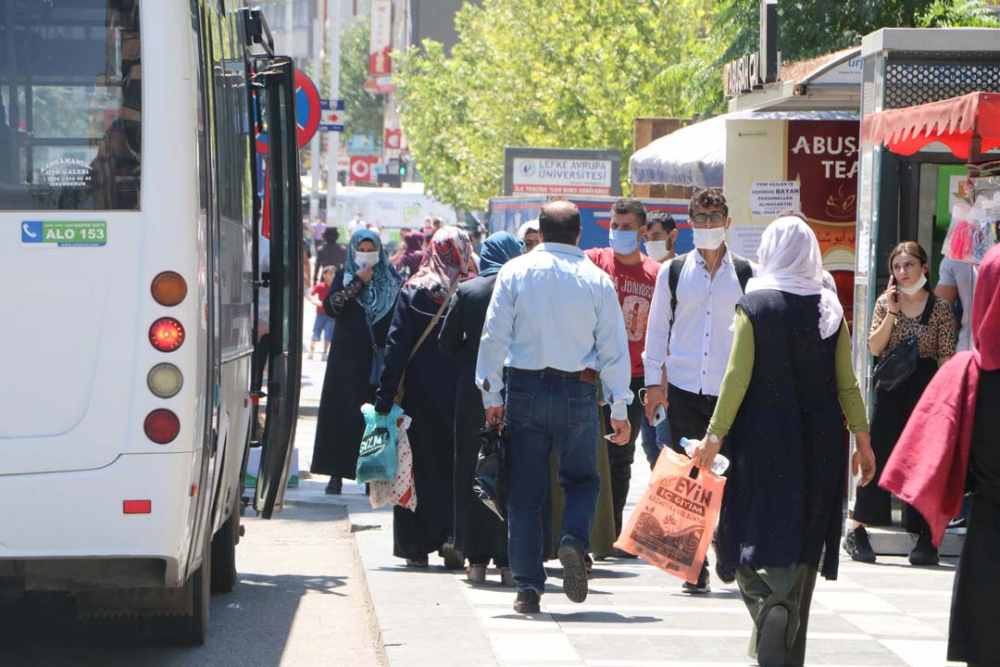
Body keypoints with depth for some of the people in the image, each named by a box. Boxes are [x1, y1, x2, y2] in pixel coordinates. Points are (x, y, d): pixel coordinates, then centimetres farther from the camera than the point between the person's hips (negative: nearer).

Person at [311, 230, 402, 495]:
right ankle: (337, 473, 1)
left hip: (380, 356, 0)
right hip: (348, 357, 0)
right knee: (342, 412, -3)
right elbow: (329, 306, -8)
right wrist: (358, 283, -11)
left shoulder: (391, 279, 8)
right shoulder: (344, 276, 8)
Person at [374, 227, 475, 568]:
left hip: (420, 391, 0)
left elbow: (396, 347, -5)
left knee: (422, 466, 8)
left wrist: (384, 398, -4)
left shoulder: (412, 291, -4)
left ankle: (417, 546, 9)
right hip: (461, 395, 0)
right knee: (457, 465, 9)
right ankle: (453, 534, -7)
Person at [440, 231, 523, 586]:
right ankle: (509, 561, 1)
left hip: (474, 393, 1)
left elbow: (447, 343, 2)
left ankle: (477, 559, 11)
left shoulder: (466, 291, -1)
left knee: (473, 473, 10)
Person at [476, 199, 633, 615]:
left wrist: (492, 395, 2)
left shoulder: (515, 272, 0)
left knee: (525, 493, 6)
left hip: (526, 389, 0)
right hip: (578, 393, 0)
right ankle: (574, 540, -13)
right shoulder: (597, 280, 0)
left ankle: (528, 588, 5)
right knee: (582, 480, 17)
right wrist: (620, 409, 6)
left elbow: (494, 336, -3)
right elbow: (614, 348, 1)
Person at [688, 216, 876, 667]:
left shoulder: (754, 305, -7)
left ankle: (769, 608, -22)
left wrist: (715, 435, -4)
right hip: (819, 440, 3)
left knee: (753, 536, 5)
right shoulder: (830, 308, 2)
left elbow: (738, 377, -9)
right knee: (801, 544, 10)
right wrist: (862, 438, 11)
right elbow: (847, 383, 3)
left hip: (763, 438, -3)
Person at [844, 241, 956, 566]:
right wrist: (891, 312, -11)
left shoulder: (940, 308, 2)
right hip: (891, 386, 1)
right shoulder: (885, 303, 7)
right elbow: (875, 347, -4)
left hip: (926, 385, -1)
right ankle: (857, 532, 3)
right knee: (877, 454, -2)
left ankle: (927, 538, 4)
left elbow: (947, 357, 0)